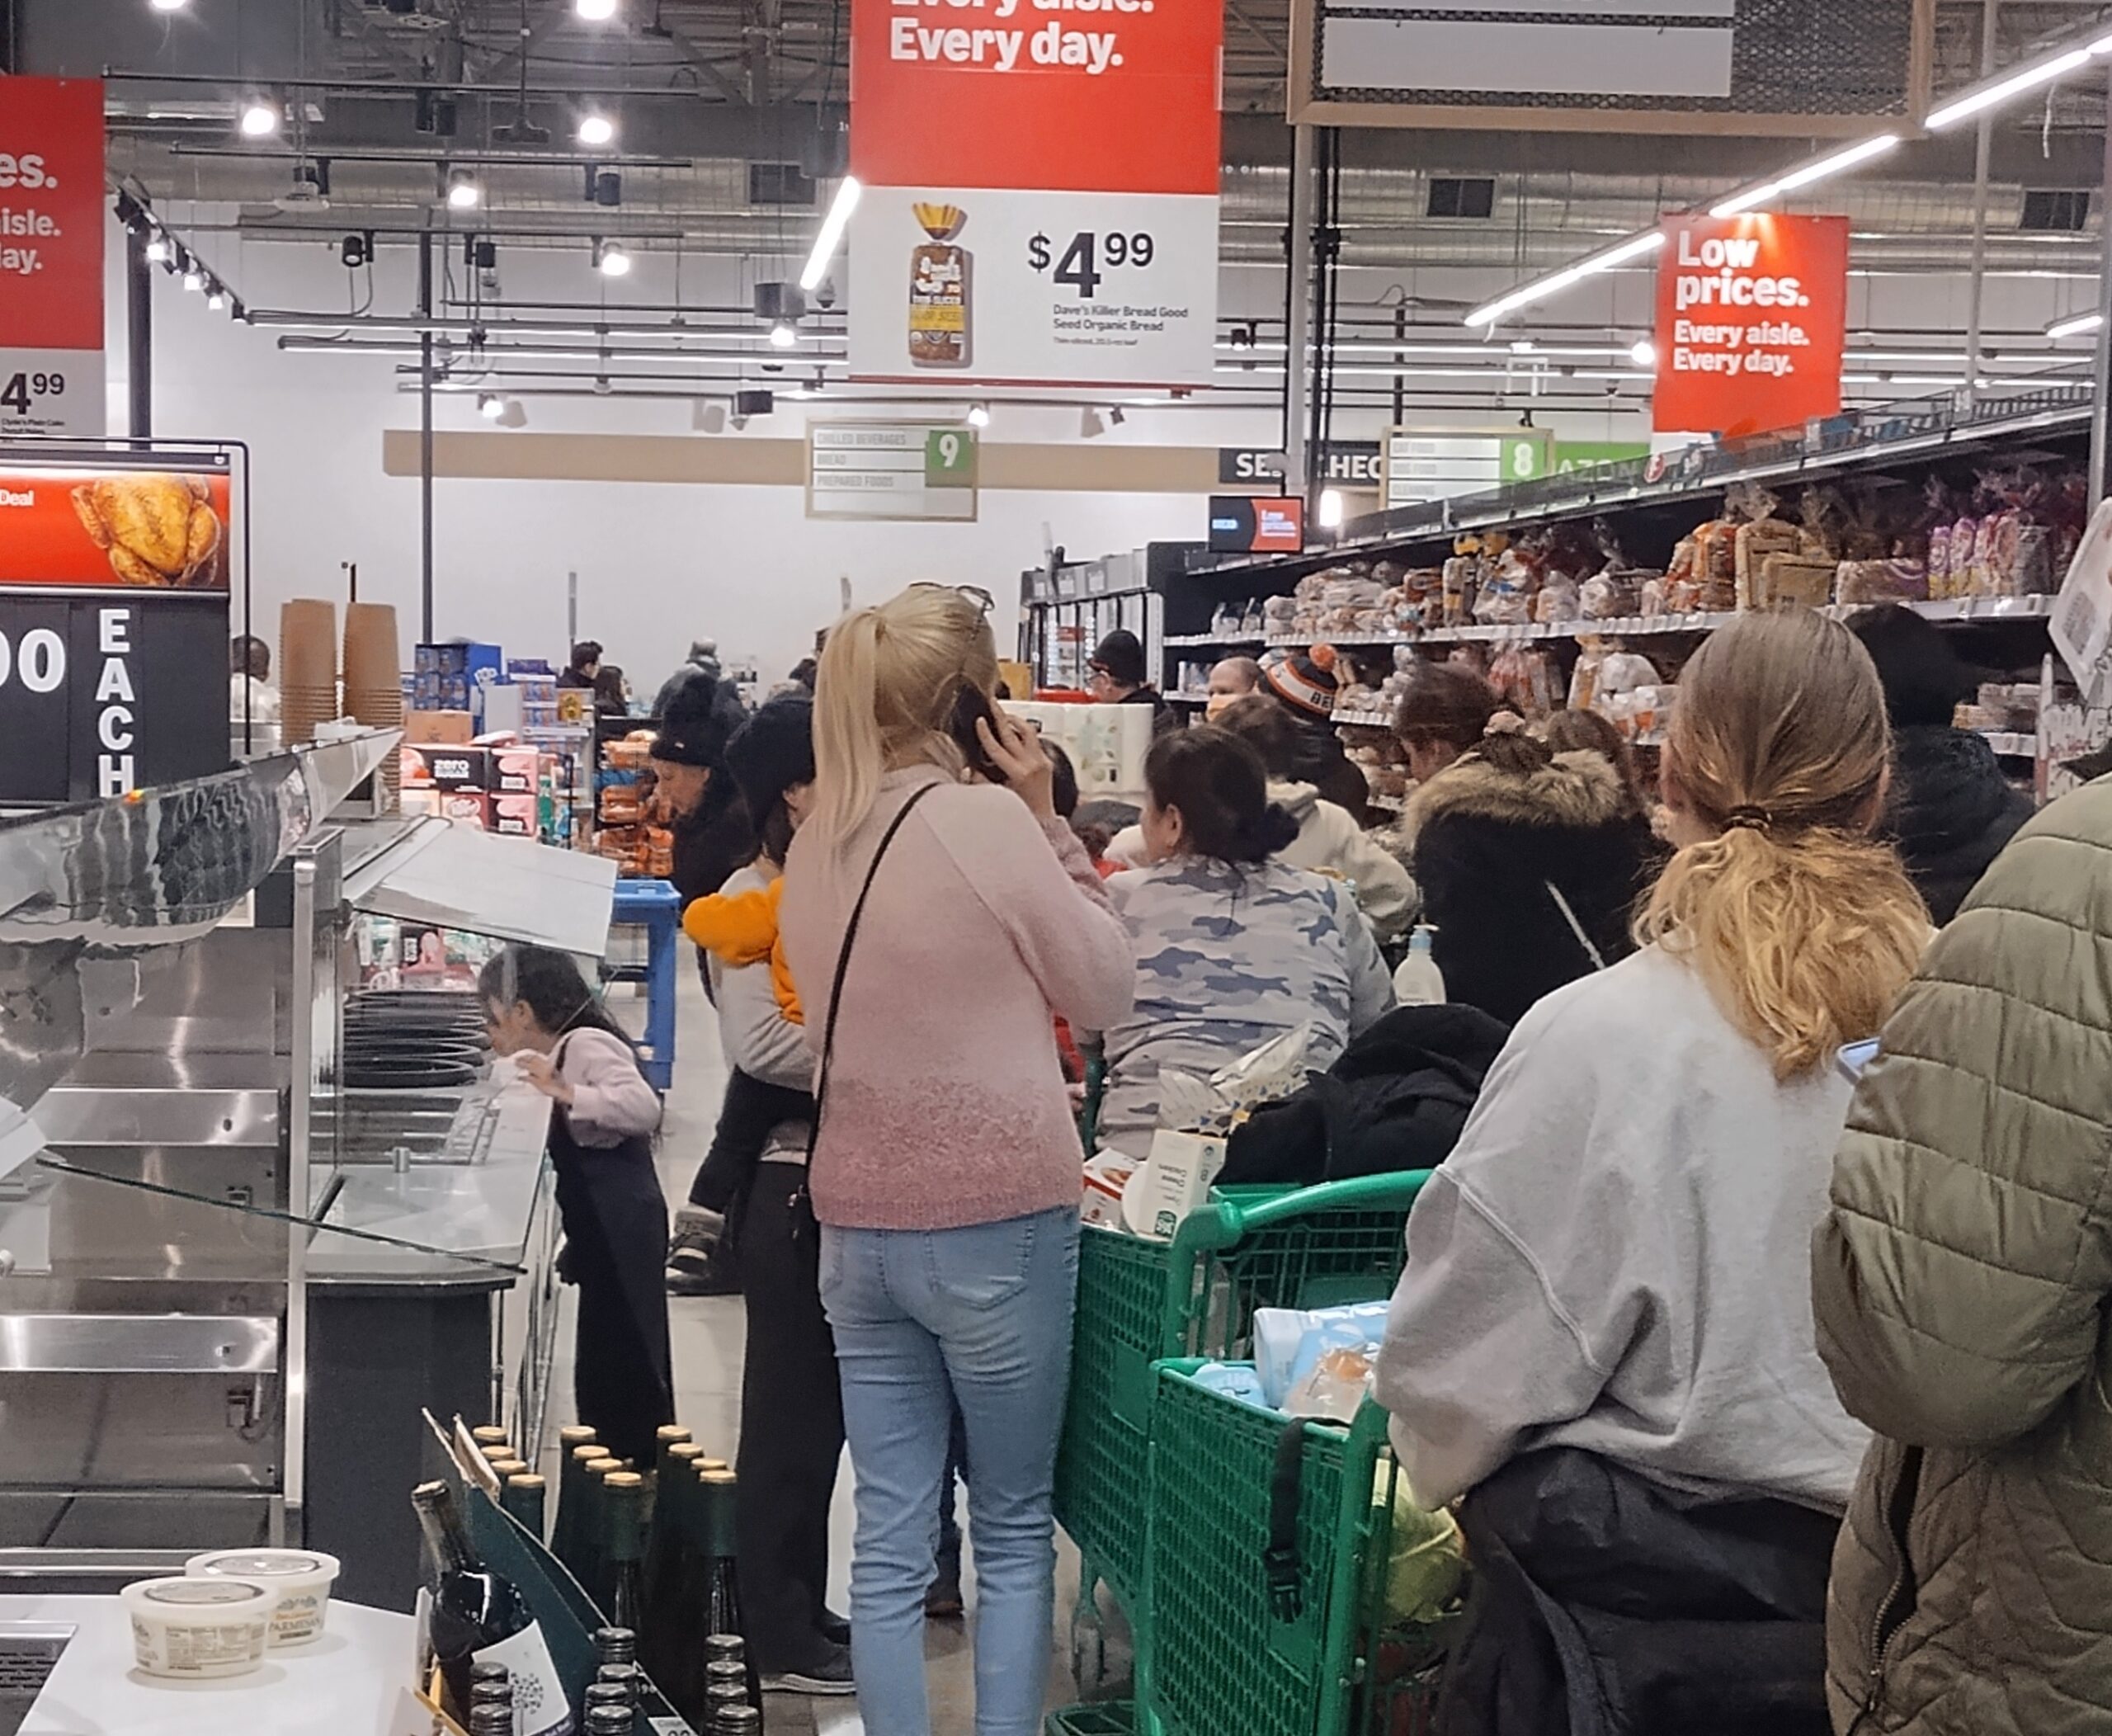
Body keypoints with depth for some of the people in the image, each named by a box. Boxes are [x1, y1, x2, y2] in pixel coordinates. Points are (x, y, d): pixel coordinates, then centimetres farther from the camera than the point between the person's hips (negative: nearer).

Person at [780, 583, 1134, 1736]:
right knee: (1013, 1530, 8)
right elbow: (1107, 991, -2)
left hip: (855, 1222, 5)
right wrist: (1047, 817, -1)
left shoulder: (815, 844, 8)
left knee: (891, 1542, 7)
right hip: (995, 1218, -5)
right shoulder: (987, 820, -12)